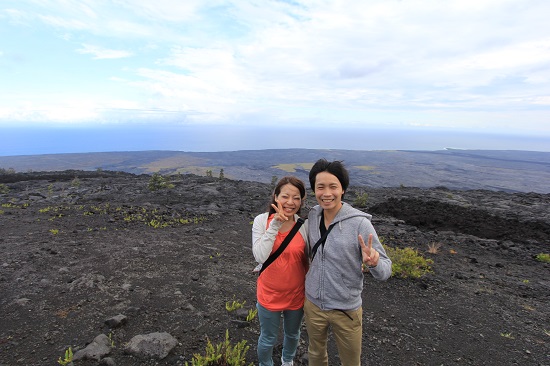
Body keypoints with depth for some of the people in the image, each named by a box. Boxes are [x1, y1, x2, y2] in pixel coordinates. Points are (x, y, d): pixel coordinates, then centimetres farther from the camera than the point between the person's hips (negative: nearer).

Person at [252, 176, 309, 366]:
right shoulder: (262, 220, -17)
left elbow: (309, 260, -2)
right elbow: (260, 257, -27)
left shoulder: (304, 225, -14)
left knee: (292, 334, 27)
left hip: (296, 294, 2)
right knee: (268, 339, 19)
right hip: (269, 294, -2)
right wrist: (275, 224, -32)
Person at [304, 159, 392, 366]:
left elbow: (386, 271, -17)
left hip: (346, 309, -3)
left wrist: (373, 263, -37)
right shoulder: (312, 216, -8)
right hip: (312, 303, 4)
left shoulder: (359, 223, -22)